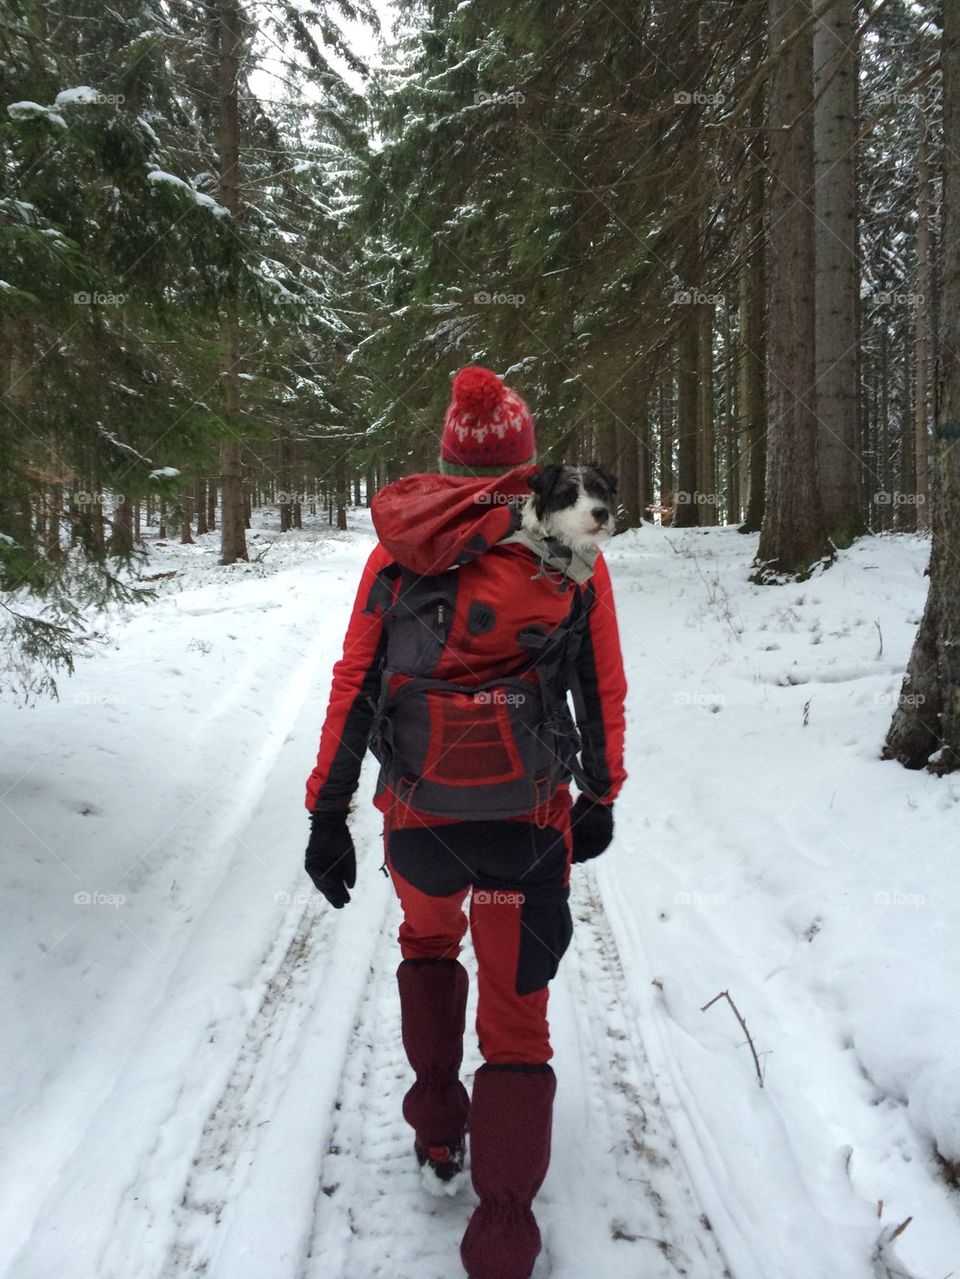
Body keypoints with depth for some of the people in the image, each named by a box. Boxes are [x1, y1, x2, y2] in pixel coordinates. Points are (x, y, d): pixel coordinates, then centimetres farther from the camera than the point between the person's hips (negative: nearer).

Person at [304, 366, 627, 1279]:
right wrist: (600, 797, 16)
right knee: (516, 1017, 12)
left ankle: (437, 1133, 36)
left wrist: (327, 816, 5)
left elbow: (353, 685, -2)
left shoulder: (398, 547, -3)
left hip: (417, 815, 1)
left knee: (427, 945, 31)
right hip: (529, 823, -1)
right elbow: (604, 691, 2)